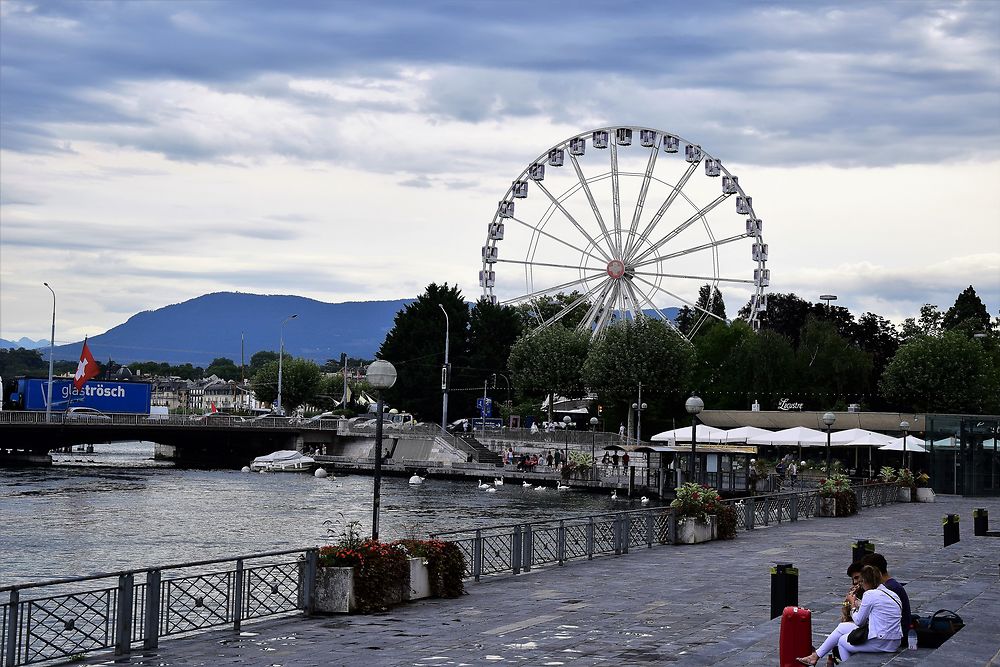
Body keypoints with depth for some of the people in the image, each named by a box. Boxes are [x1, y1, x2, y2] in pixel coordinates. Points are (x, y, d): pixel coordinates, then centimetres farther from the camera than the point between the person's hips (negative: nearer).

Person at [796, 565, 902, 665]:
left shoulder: (870, 594, -16)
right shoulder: (891, 594, 11)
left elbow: (859, 621, -4)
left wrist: (853, 603, 12)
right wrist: (858, 603, 15)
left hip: (880, 643, -9)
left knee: (842, 641, 15)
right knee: (842, 627, 18)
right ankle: (816, 655, 28)